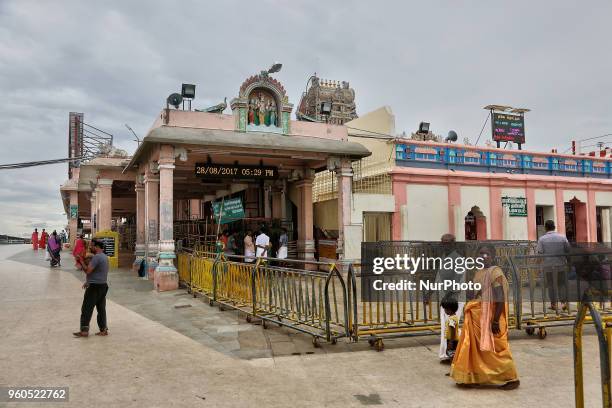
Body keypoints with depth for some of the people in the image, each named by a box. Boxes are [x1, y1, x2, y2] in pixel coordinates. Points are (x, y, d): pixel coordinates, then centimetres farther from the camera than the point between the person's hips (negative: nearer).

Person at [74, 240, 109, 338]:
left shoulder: (97, 257, -17)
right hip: (103, 285, 9)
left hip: (95, 286, -9)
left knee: (86, 308, -2)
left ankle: (84, 330, 0)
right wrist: (88, 281, 20)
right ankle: (103, 329, 13)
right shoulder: (105, 257, 13)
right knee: (101, 308, 11)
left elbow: (88, 271, -19)